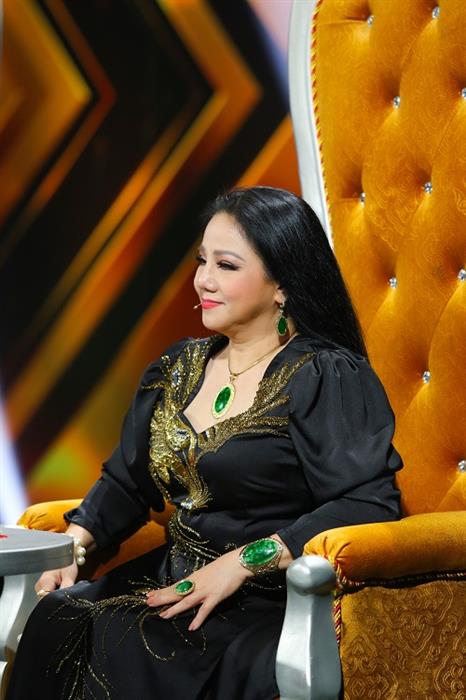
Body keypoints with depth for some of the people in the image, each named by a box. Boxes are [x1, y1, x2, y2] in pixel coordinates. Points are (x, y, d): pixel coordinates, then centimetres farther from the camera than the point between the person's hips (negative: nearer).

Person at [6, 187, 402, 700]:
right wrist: (73, 543, -1)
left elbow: (370, 506, -18)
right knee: (56, 622, -22)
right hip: (170, 582, 6)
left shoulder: (329, 378, -7)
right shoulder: (181, 367, 14)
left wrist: (242, 563, -21)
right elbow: (126, 482, 19)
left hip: (269, 605, -6)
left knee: (119, 645, -29)